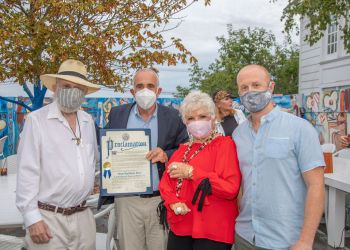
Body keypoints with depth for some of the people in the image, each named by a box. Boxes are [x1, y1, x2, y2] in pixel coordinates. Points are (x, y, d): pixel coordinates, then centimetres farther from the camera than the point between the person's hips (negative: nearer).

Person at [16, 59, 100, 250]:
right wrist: (31, 217, -13)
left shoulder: (88, 121, 8)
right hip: (48, 218, -5)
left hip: (83, 216, 5)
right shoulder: (36, 120, -8)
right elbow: (27, 173, -11)